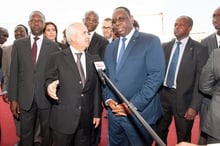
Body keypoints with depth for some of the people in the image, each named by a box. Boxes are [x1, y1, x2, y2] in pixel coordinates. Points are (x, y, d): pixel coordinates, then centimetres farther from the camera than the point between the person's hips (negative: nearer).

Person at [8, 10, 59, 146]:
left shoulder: (53, 46, 0)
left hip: (46, 98, -1)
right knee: (25, 135, 13)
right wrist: (13, 99, -1)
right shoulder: (18, 44, 4)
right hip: (25, 99, 1)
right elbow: (14, 72, 2)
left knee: (47, 133, 13)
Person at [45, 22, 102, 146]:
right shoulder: (57, 58, -1)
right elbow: (49, 79, 1)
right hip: (63, 118, -3)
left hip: (86, 119, 3)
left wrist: (97, 113, 8)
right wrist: (50, 86, -24)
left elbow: (96, 88, 9)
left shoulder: (92, 60, 9)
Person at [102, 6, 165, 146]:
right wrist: (108, 100, -3)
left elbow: (156, 76, -14)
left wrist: (132, 105, -17)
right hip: (114, 113, 5)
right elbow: (106, 76, 15)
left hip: (139, 114, -5)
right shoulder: (110, 47, 13)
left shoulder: (151, 41, -6)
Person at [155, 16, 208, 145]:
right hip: (163, 95, 4)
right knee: (159, 133, 18)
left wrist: (194, 107, -15)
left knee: (183, 139, 13)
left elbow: (200, 81, -11)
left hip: (183, 98, -4)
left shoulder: (199, 49, -7)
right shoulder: (165, 46, 8)